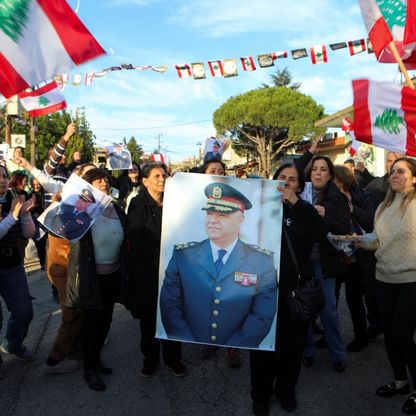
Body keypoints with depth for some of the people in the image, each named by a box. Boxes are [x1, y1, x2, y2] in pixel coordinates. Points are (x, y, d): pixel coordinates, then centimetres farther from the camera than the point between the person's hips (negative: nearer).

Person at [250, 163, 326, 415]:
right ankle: (261, 394, 29)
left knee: (294, 343, 14)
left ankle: (286, 390, 36)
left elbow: (319, 233, -17)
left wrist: (295, 202, -22)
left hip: (296, 289, 1)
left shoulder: (303, 211, 4)